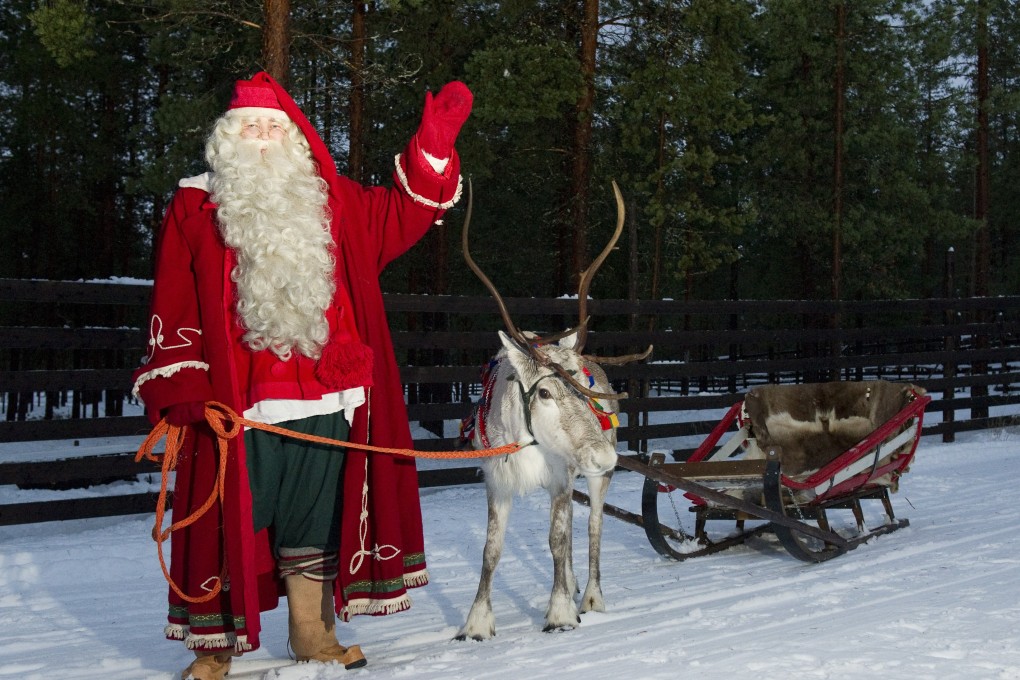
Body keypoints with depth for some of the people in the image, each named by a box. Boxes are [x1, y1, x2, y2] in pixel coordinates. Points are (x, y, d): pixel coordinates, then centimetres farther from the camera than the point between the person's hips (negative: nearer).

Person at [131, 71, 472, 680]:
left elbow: (401, 215, 21)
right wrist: (182, 389, -8)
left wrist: (435, 143, 11)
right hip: (237, 411, -3)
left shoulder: (333, 202, 14)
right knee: (229, 523, 0)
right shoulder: (197, 208, 3)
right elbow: (174, 309, 0)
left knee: (316, 523, 11)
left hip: (327, 403, 4)